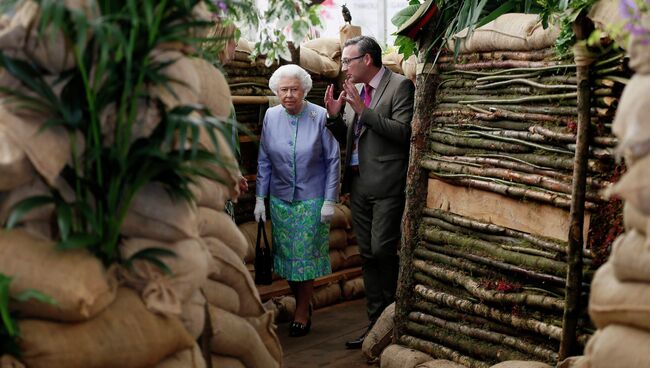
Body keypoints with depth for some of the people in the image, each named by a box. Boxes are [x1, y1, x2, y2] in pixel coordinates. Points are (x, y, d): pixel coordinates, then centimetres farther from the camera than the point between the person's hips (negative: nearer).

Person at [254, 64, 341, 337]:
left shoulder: (320, 116, -10)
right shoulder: (271, 117, 0)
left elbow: (333, 161, -6)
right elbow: (264, 161, 6)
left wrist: (330, 201, -9)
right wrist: (260, 198, 3)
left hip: (312, 199, -3)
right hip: (280, 199, 4)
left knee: (306, 255, 3)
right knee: (286, 254, 9)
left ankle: (303, 312, 19)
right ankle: (302, 303, 29)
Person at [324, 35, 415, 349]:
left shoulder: (400, 86, -6)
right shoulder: (353, 89, 14)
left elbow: (403, 132, -17)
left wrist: (362, 109, -18)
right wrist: (334, 115, 0)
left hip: (386, 185, -7)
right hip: (359, 185, 7)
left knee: (382, 251, -10)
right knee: (368, 255, 10)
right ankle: (376, 323, 18)